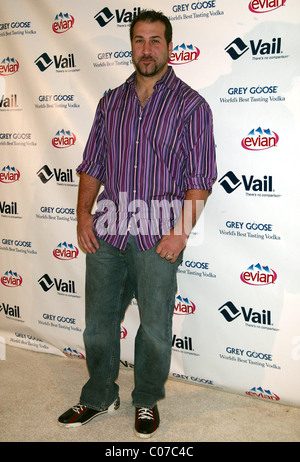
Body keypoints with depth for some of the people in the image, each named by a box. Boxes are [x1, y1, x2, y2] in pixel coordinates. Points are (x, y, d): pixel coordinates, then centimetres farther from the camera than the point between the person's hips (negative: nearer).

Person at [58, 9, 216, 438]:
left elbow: (200, 177, -5)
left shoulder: (190, 104, -1)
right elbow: (92, 165, 13)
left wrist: (181, 230, -14)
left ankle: (147, 400, 33)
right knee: (98, 323, 13)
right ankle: (99, 396, 35)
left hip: (158, 238, -3)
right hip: (106, 232, 4)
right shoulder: (111, 102, 12)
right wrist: (84, 215, 1)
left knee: (155, 330, 8)